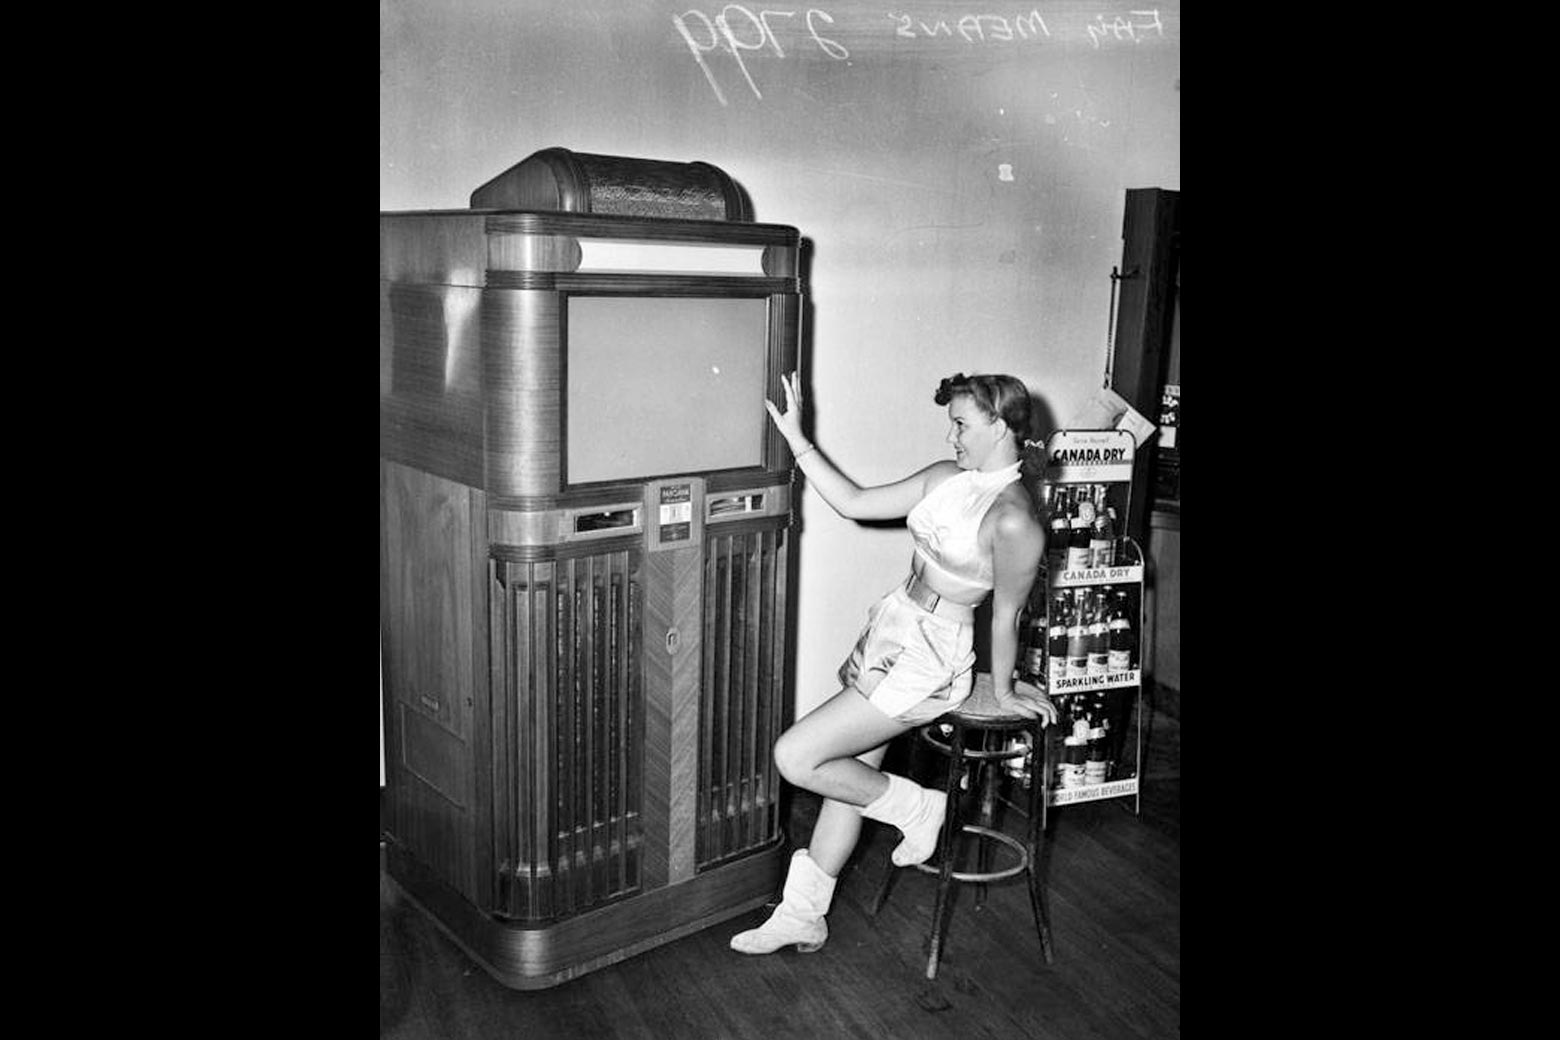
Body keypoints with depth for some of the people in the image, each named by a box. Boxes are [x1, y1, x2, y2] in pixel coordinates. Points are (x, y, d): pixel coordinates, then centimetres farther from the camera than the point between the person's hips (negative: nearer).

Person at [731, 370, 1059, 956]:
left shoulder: (1013, 520, -22)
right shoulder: (946, 477, 3)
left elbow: (1005, 616, -11)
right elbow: (854, 503, 8)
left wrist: (1003, 691, 1)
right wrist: (796, 438, 4)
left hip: (929, 657, -8)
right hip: (890, 626, 8)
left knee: (796, 759, -11)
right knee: (848, 774, 13)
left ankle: (917, 808, 11)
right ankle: (802, 916, 26)